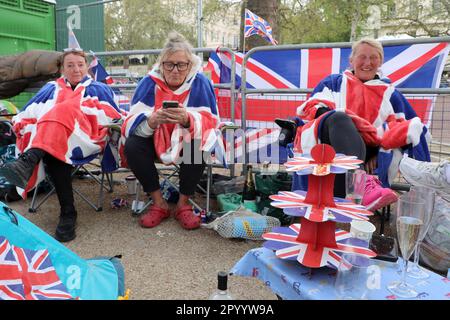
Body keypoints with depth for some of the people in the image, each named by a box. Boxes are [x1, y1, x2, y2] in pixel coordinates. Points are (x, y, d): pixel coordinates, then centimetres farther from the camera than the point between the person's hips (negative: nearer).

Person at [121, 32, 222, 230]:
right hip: (155, 141, 2)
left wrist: (187, 120, -42)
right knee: (132, 145, -25)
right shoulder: (149, 82, -11)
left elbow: (208, 123, -20)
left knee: (198, 146, -33)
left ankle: (183, 204, -12)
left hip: (186, 141, -1)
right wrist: (153, 120, -41)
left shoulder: (200, 83, -13)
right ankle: (158, 203, -11)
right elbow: (133, 123, -18)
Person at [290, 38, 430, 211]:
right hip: (328, 146, -2)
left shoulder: (390, 94, 29)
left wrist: (380, 151, -6)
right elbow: (312, 107, 12)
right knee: (338, 118, -34)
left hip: (368, 152, 2)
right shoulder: (334, 82, 28)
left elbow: (399, 130, 17)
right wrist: (332, 115, -11)